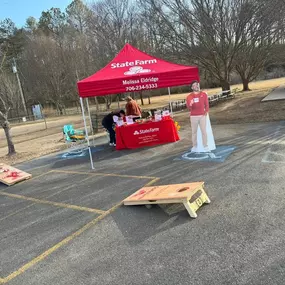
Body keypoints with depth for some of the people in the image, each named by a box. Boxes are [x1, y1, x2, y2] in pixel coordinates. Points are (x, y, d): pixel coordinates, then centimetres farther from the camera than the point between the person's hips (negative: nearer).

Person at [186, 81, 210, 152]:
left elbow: (206, 104, 9)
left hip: (202, 116, 1)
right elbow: (189, 108, -2)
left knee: (204, 131, -1)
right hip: (193, 116, 0)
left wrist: (206, 112, -4)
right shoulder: (189, 96, 2)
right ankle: (194, 146, 10)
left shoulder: (204, 94, 7)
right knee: (194, 132, 3)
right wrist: (190, 105, -24)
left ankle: (205, 146, 5)